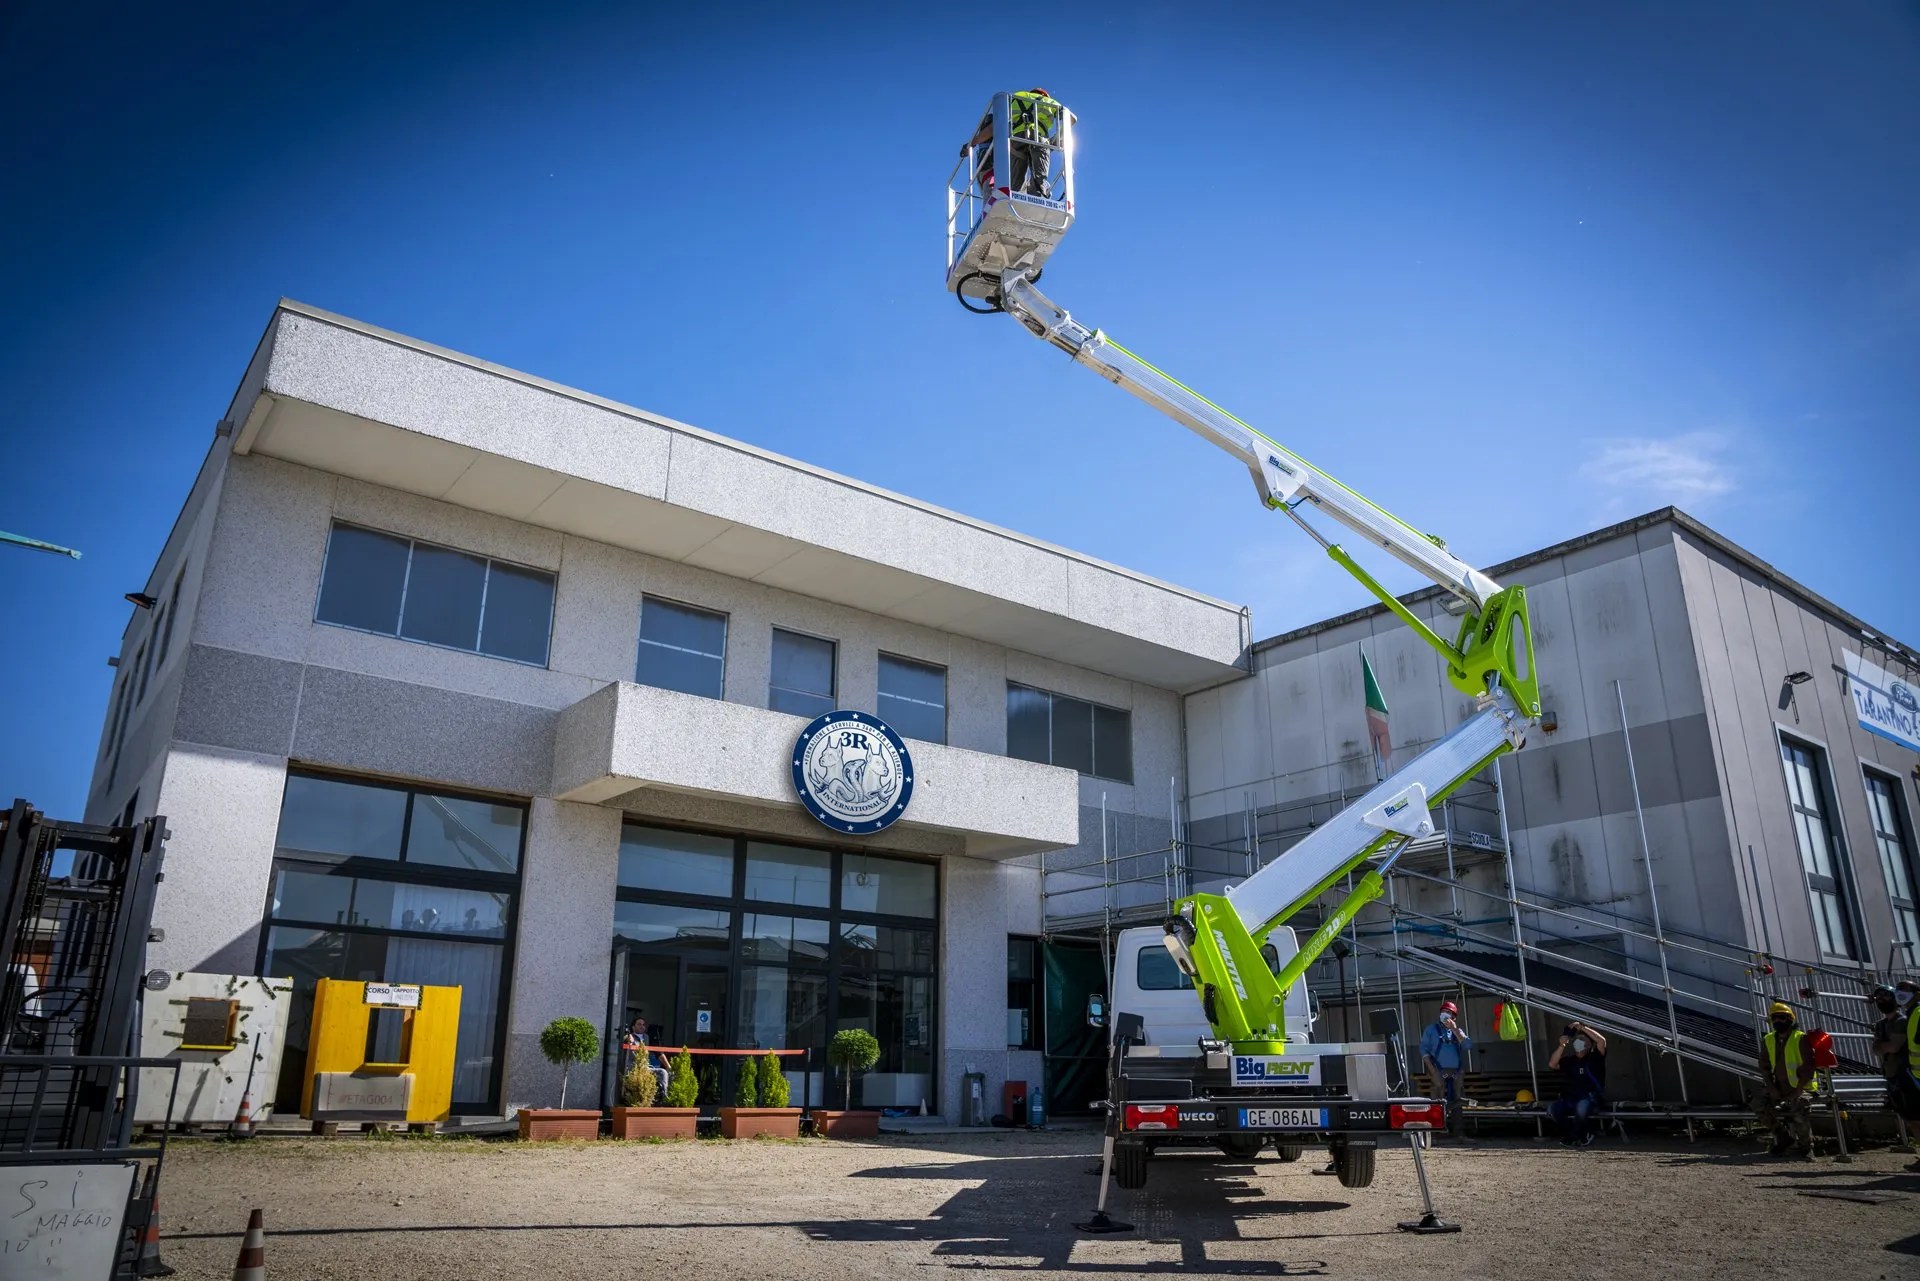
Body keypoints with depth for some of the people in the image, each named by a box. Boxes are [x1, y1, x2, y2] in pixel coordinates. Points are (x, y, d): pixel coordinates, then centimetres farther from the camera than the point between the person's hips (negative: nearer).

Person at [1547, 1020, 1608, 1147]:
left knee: (1582, 1106, -39)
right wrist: (1562, 1045, -6)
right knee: (1552, 1108, -23)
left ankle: (1573, 1136, -12)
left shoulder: (1595, 1058, 7)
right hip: (1571, 1100, 4)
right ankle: (1587, 1133, -5)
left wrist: (1582, 1027, -10)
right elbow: (1552, 1064, 0)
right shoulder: (1569, 1061, 16)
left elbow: (1602, 1041, -11)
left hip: (1593, 1100, -4)